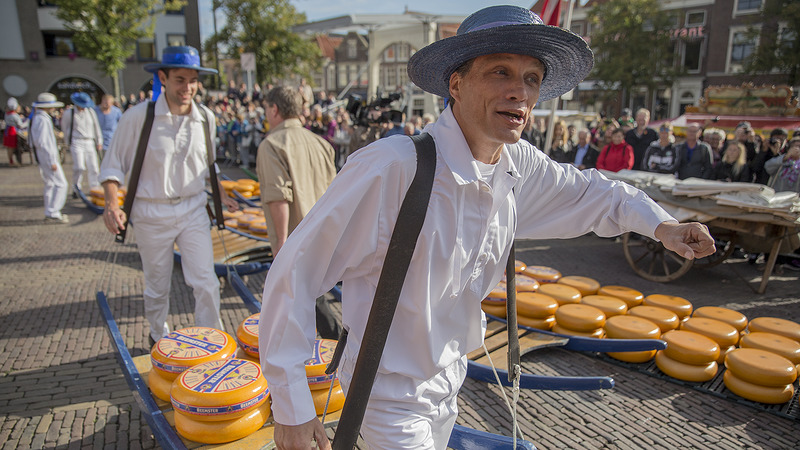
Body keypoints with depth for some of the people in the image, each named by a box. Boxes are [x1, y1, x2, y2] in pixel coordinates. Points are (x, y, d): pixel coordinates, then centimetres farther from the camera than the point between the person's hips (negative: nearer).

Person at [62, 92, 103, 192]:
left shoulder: (91, 111, 10)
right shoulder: (68, 113, 1)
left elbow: (96, 127, 18)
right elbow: (64, 128, 14)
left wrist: (99, 142, 18)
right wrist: (68, 142, 17)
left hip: (90, 143, 3)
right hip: (77, 143, -3)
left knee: (93, 168, -2)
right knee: (79, 167, -15)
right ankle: (76, 189, 3)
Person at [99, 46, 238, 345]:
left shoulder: (205, 118, 0)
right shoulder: (138, 116, -13)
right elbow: (113, 165, -6)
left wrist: (222, 196, 14)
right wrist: (111, 204, -21)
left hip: (193, 210, 2)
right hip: (152, 213, -2)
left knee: (206, 283, -3)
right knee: (157, 287, 14)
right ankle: (159, 339, 39)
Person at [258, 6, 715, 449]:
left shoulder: (521, 166, -9)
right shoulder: (391, 166, -31)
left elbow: (585, 190, 14)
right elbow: (296, 270, -25)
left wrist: (659, 223, 2)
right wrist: (292, 405, -21)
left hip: (449, 381, 7)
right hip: (393, 395, -6)